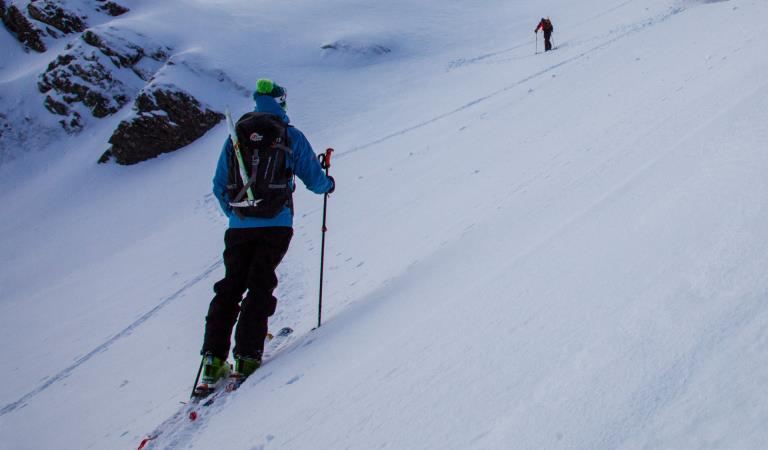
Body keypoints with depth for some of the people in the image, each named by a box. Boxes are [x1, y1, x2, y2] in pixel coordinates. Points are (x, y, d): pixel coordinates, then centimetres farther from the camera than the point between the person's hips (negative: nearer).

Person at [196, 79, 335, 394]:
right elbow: (313, 179, 5)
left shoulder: (236, 136, 10)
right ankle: (247, 357, -8)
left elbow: (219, 186, 14)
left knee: (230, 288, 9)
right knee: (260, 287, 0)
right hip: (276, 224, -3)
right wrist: (328, 185, 28)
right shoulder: (290, 136, 2)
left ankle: (214, 360, 5)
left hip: (239, 225, 3)